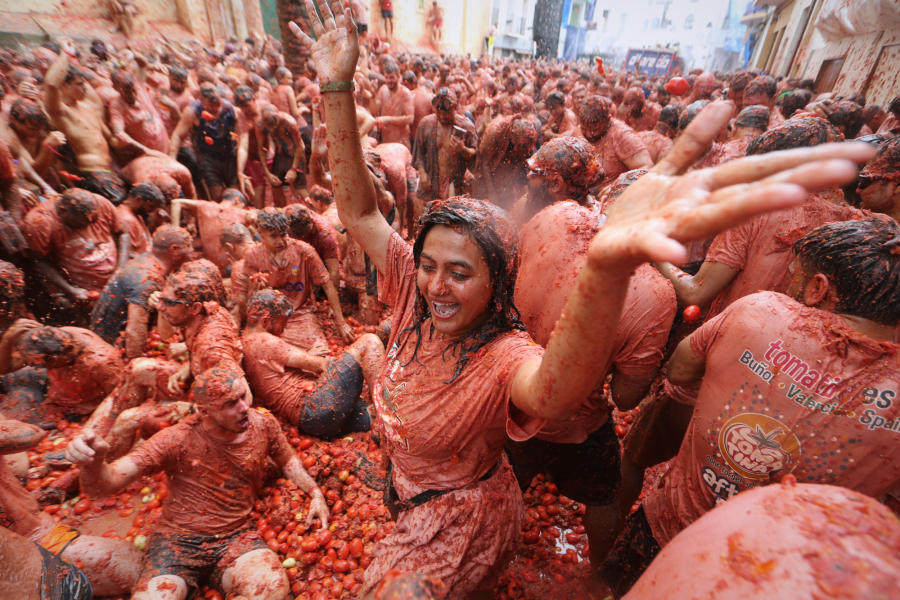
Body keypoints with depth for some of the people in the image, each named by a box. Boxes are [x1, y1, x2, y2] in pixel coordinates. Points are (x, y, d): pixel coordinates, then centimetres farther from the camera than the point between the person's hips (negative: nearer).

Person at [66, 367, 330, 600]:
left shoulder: (264, 425, -6)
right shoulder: (178, 440, -14)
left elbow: (288, 460, 14)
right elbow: (102, 486, -18)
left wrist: (315, 492, 1)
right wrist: (93, 462, -41)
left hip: (237, 537, 1)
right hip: (177, 539, -1)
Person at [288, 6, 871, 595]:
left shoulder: (504, 355, -40)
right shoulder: (414, 289, -22)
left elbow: (552, 393, -64)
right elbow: (358, 209, -23)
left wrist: (607, 266, -84)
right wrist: (338, 89, -32)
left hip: (463, 518, -6)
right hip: (407, 490, 6)